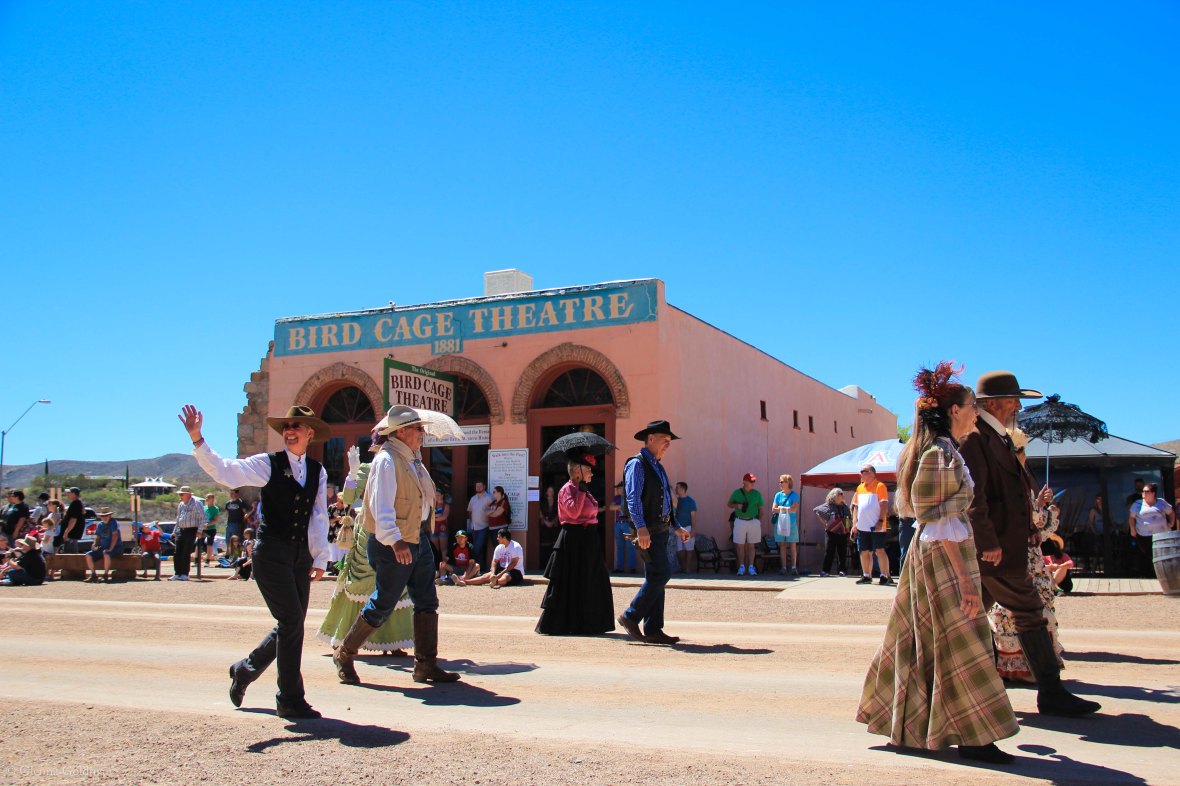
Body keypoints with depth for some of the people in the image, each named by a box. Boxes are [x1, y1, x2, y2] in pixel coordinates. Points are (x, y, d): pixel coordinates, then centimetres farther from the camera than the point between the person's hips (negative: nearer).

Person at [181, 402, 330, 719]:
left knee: (291, 626, 11)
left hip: (301, 556, 5)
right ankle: (290, 700, 4)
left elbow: (319, 517, 8)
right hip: (272, 553, -5)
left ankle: (245, 669, 36)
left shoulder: (317, 471, 10)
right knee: (291, 622, -9)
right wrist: (197, 439, -27)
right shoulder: (268, 464, -3)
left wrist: (320, 559, 4)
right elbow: (224, 471, -15)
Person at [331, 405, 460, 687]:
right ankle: (344, 655, 18)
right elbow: (381, 505, -24)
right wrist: (395, 540, -33)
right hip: (394, 544, -9)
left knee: (427, 602, 7)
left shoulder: (412, 459, 14)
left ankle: (425, 664, 15)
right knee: (383, 604, 0)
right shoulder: (386, 460, -15)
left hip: (419, 539, 9)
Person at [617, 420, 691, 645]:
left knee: (655, 579, 8)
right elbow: (633, 498, -20)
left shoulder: (657, 466, 20)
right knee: (661, 574, -14)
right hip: (648, 531, -9)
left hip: (661, 529, 9)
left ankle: (652, 630, 12)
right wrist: (641, 528, -31)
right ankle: (631, 617, -4)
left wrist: (676, 527, 24)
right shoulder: (637, 464, -8)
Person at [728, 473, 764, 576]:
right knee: (740, 545, 1)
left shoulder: (757, 494, 5)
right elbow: (728, 504, 11)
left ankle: (751, 567, 7)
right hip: (740, 521, 0)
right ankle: (741, 567, 9)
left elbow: (760, 509, 8)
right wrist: (737, 505, -9)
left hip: (753, 522, 0)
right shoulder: (737, 492, 4)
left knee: (751, 545, 3)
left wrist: (760, 522, 2)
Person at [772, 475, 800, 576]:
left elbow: (794, 509, -11)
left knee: (793, 545, -1)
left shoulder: (794, 495, 0)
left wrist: (781, 508, -3)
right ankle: (783, 567, 6)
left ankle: (794, 567, 3)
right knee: (782, 545, 3)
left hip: (791, 523, -3)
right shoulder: (778, 495, 10)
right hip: (780, 522, 3)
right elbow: (773, 509, 2)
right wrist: (787, 509, -6)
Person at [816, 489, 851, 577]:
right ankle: (826, 570, -2)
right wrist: (823, 521, -1)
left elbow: (850, 518, 22)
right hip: (832, 532, -4)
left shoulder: (845, 507, 12)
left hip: (843, 532, 4)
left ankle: (841, 570, 10)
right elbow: (817, 510, 3)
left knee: (842, 552, 3)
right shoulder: (828, 506, -1)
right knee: (830, 551, -5)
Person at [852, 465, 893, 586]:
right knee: (865, 552, 9)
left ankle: (885, 576, -3)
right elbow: (856, 506, 19)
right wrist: (854, 521, 10)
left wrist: (881, 521, -18)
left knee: (880, 551, -7)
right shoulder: (860, 488, 16)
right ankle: (866, 576, 16)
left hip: (876, 527, -7)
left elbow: (884, 505, -10)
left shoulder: (880, 486, -4)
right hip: (862, 527, 7)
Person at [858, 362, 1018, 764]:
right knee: (960, 644, -2)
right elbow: (944, 524, -20)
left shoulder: (932, 452, 13)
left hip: (926, 554, 10)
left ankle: (908, 725, 24)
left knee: (921, 640, 14)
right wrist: (965, 578, -21)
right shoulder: (943, 453, -16)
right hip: (944, 557, -10)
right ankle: (973, 737, 7)